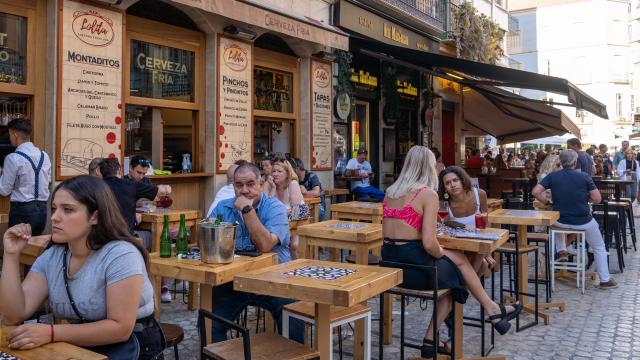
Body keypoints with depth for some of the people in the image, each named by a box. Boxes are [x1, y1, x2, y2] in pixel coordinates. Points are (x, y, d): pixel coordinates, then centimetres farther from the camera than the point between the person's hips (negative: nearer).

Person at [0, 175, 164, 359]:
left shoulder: (121, 255, -21)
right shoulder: (50, 258, 1)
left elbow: (120, 328, -23)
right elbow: (15, 315, -7)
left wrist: (51, 333, -29)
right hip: (81, 345, 6)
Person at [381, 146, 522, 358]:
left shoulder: (391, 192, 9)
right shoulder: (428, 194, -12)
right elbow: (429, 243, -19)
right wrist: (442, 254, 2)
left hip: (390, 264, 7)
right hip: (414, 267, -7)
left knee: (451, 275, 26)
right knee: (460, 261, 22)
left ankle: (431, 341, 26)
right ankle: (493, 310, 38)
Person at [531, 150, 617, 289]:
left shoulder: (552, 177, -6)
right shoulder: (584, 177, -10)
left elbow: (535, 192, -13)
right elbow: (597, 199, -7)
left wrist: (546, 202, 3)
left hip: (560, 221, 2)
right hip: (583, 222, -2)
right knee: (599, 248, 21)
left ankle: (560, 250, 31)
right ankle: (605, 280, 24)